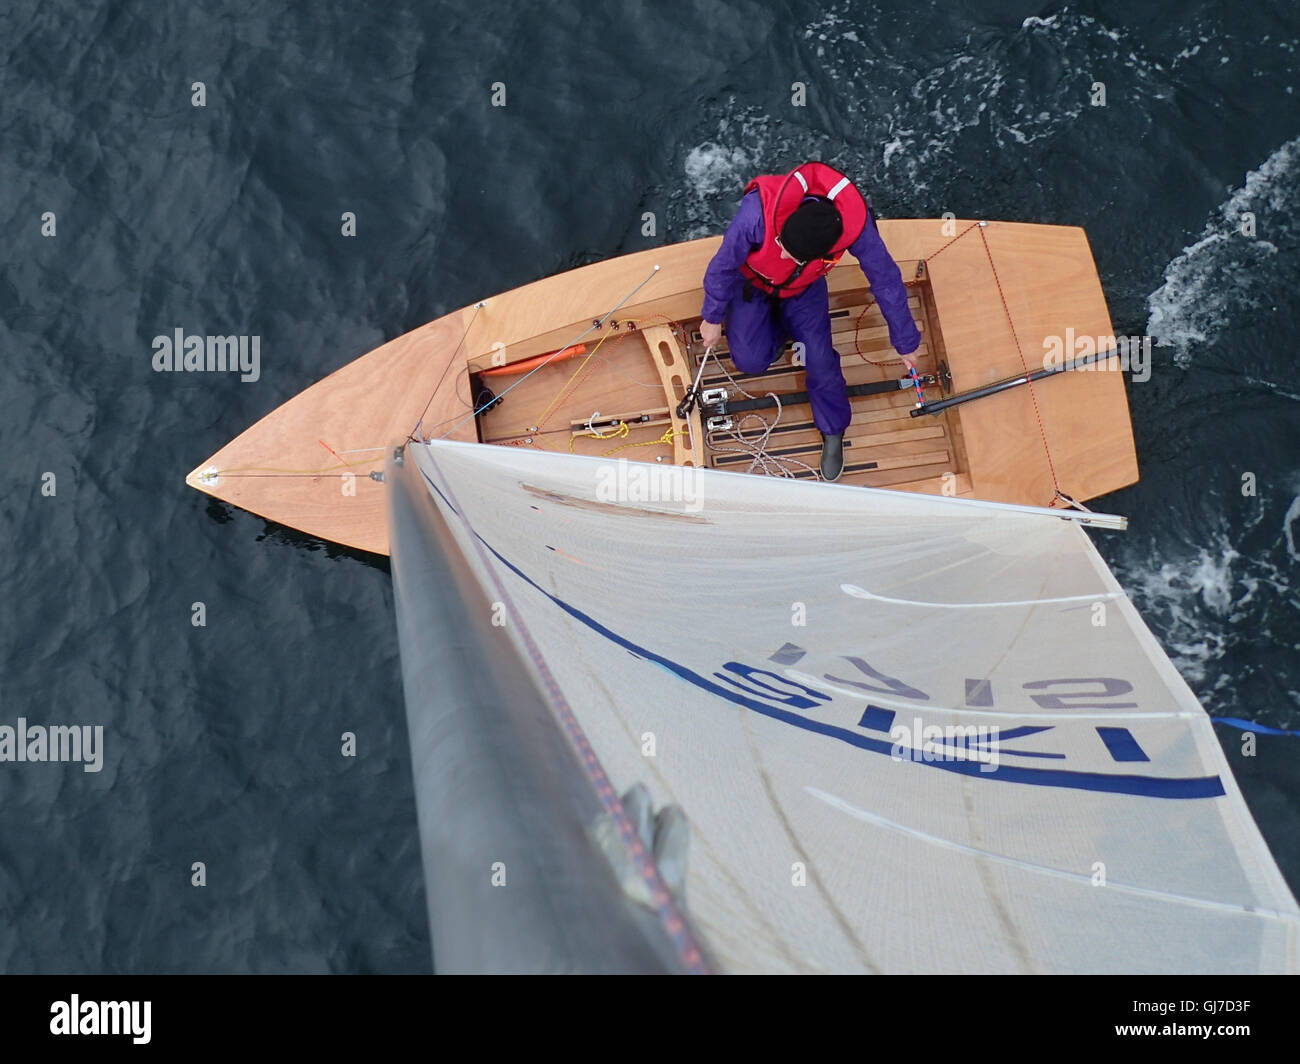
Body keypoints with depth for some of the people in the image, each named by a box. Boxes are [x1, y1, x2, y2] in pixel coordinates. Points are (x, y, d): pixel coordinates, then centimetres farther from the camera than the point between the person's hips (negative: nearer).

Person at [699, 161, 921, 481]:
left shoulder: (855, 223, -39)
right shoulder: (758, 211, -45)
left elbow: (886, 280, -20)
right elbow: (724, 265, -24)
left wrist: (905, 343, -8)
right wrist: (713, 317, -9)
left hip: (803, 289, 1)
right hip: (752, 278, 0)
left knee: (820, 363, -9)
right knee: (751, 360, -13)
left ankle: (833, 433, 20)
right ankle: (779, 331, 22)